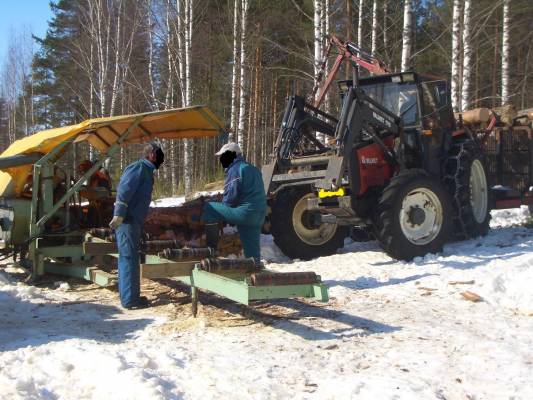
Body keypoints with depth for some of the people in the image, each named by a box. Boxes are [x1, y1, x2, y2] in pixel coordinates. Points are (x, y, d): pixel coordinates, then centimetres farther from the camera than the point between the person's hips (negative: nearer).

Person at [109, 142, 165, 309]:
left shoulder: (146, 170, 19)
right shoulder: (138, 168, -12)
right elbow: (124, 190, -22)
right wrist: (119, 215, -28)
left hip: (134, 221, 10)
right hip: (127, 220, -10)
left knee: (128, 258, 14)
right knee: (129, 258, -7)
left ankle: (127, 295, 23)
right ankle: (130, 299, -4)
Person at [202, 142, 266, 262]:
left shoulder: (235, 170, -8)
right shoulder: (253, 169, 21)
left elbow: (231, 197, -14)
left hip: (244, 212, -9)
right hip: (258, 216, 9)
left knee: (209, 209, -4)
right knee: (252, 250, 13)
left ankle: (211, 248, -4)